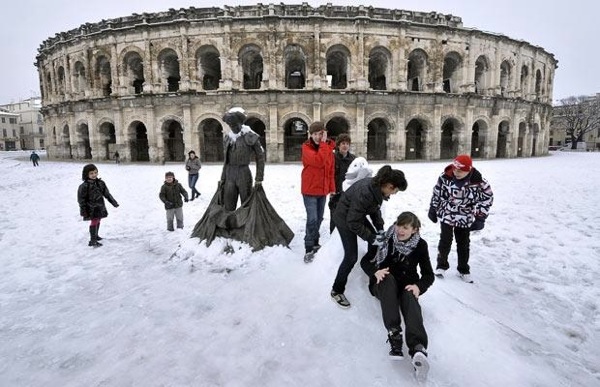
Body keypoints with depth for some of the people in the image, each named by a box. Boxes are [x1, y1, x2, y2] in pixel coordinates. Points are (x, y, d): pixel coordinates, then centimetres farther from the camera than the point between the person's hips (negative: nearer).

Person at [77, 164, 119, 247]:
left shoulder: (101, 183, 3)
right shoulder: (84, 186, -14)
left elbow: (107, 194, 11)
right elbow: (81, 199, -11)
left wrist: (114, 202, 12)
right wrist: (83, 211, -12)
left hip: (100, 207, 6)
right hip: (91, 208, -6)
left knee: (98, 221, 16)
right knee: (94, 222, -6)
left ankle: (95, 235, 35)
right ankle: (93, 241, 0)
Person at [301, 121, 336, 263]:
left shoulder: (328, 147, 5)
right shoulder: (306, 147, -11)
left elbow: (331, 170, 11)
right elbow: (318, 161, -30)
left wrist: (332, 188, 11)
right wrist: (323, 143, -23)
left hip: (323, 190, 6)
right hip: (310, 190, -6)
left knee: (319, 218, 16)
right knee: (312, 219, -11)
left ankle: (315, 243, 32)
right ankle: (309, 249, -1)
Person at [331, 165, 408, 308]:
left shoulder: (377, 186, -13)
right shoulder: (364, 192, -37)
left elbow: (375, 209, 6)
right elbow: (353, 222, -29)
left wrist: (380, 229, 0)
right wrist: (371, 238, -22)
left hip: (357, 214, 8)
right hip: (344, 218, -8)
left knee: (377, 240, 9)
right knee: (351, 256, -7)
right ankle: (336, 291, 8)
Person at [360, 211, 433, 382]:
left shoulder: (420, 245, -2)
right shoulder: (386, 239, -6)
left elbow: (428, 274, 1)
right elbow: (365, 261, -4)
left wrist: (419, 286, -20)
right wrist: (375, 272, -25)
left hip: (407, 285, 1)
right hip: (384, 284, 0)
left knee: (410, 298, -35)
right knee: (388, 278, -36)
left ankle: (418, 349, -59)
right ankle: (394, 335, -47)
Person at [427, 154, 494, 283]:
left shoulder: (478, 181, -20)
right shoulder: (445, 176, -17)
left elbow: (487, 198, -7)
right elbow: (437, 192, -1)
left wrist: (480, 218, -9)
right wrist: (433, 209, 6)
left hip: (465, 219, 1)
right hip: (446, 216, 0)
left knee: (464, 244, 12)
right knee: (445, 241, 3)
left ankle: (464, 270, 29)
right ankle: (441, 265, 21)